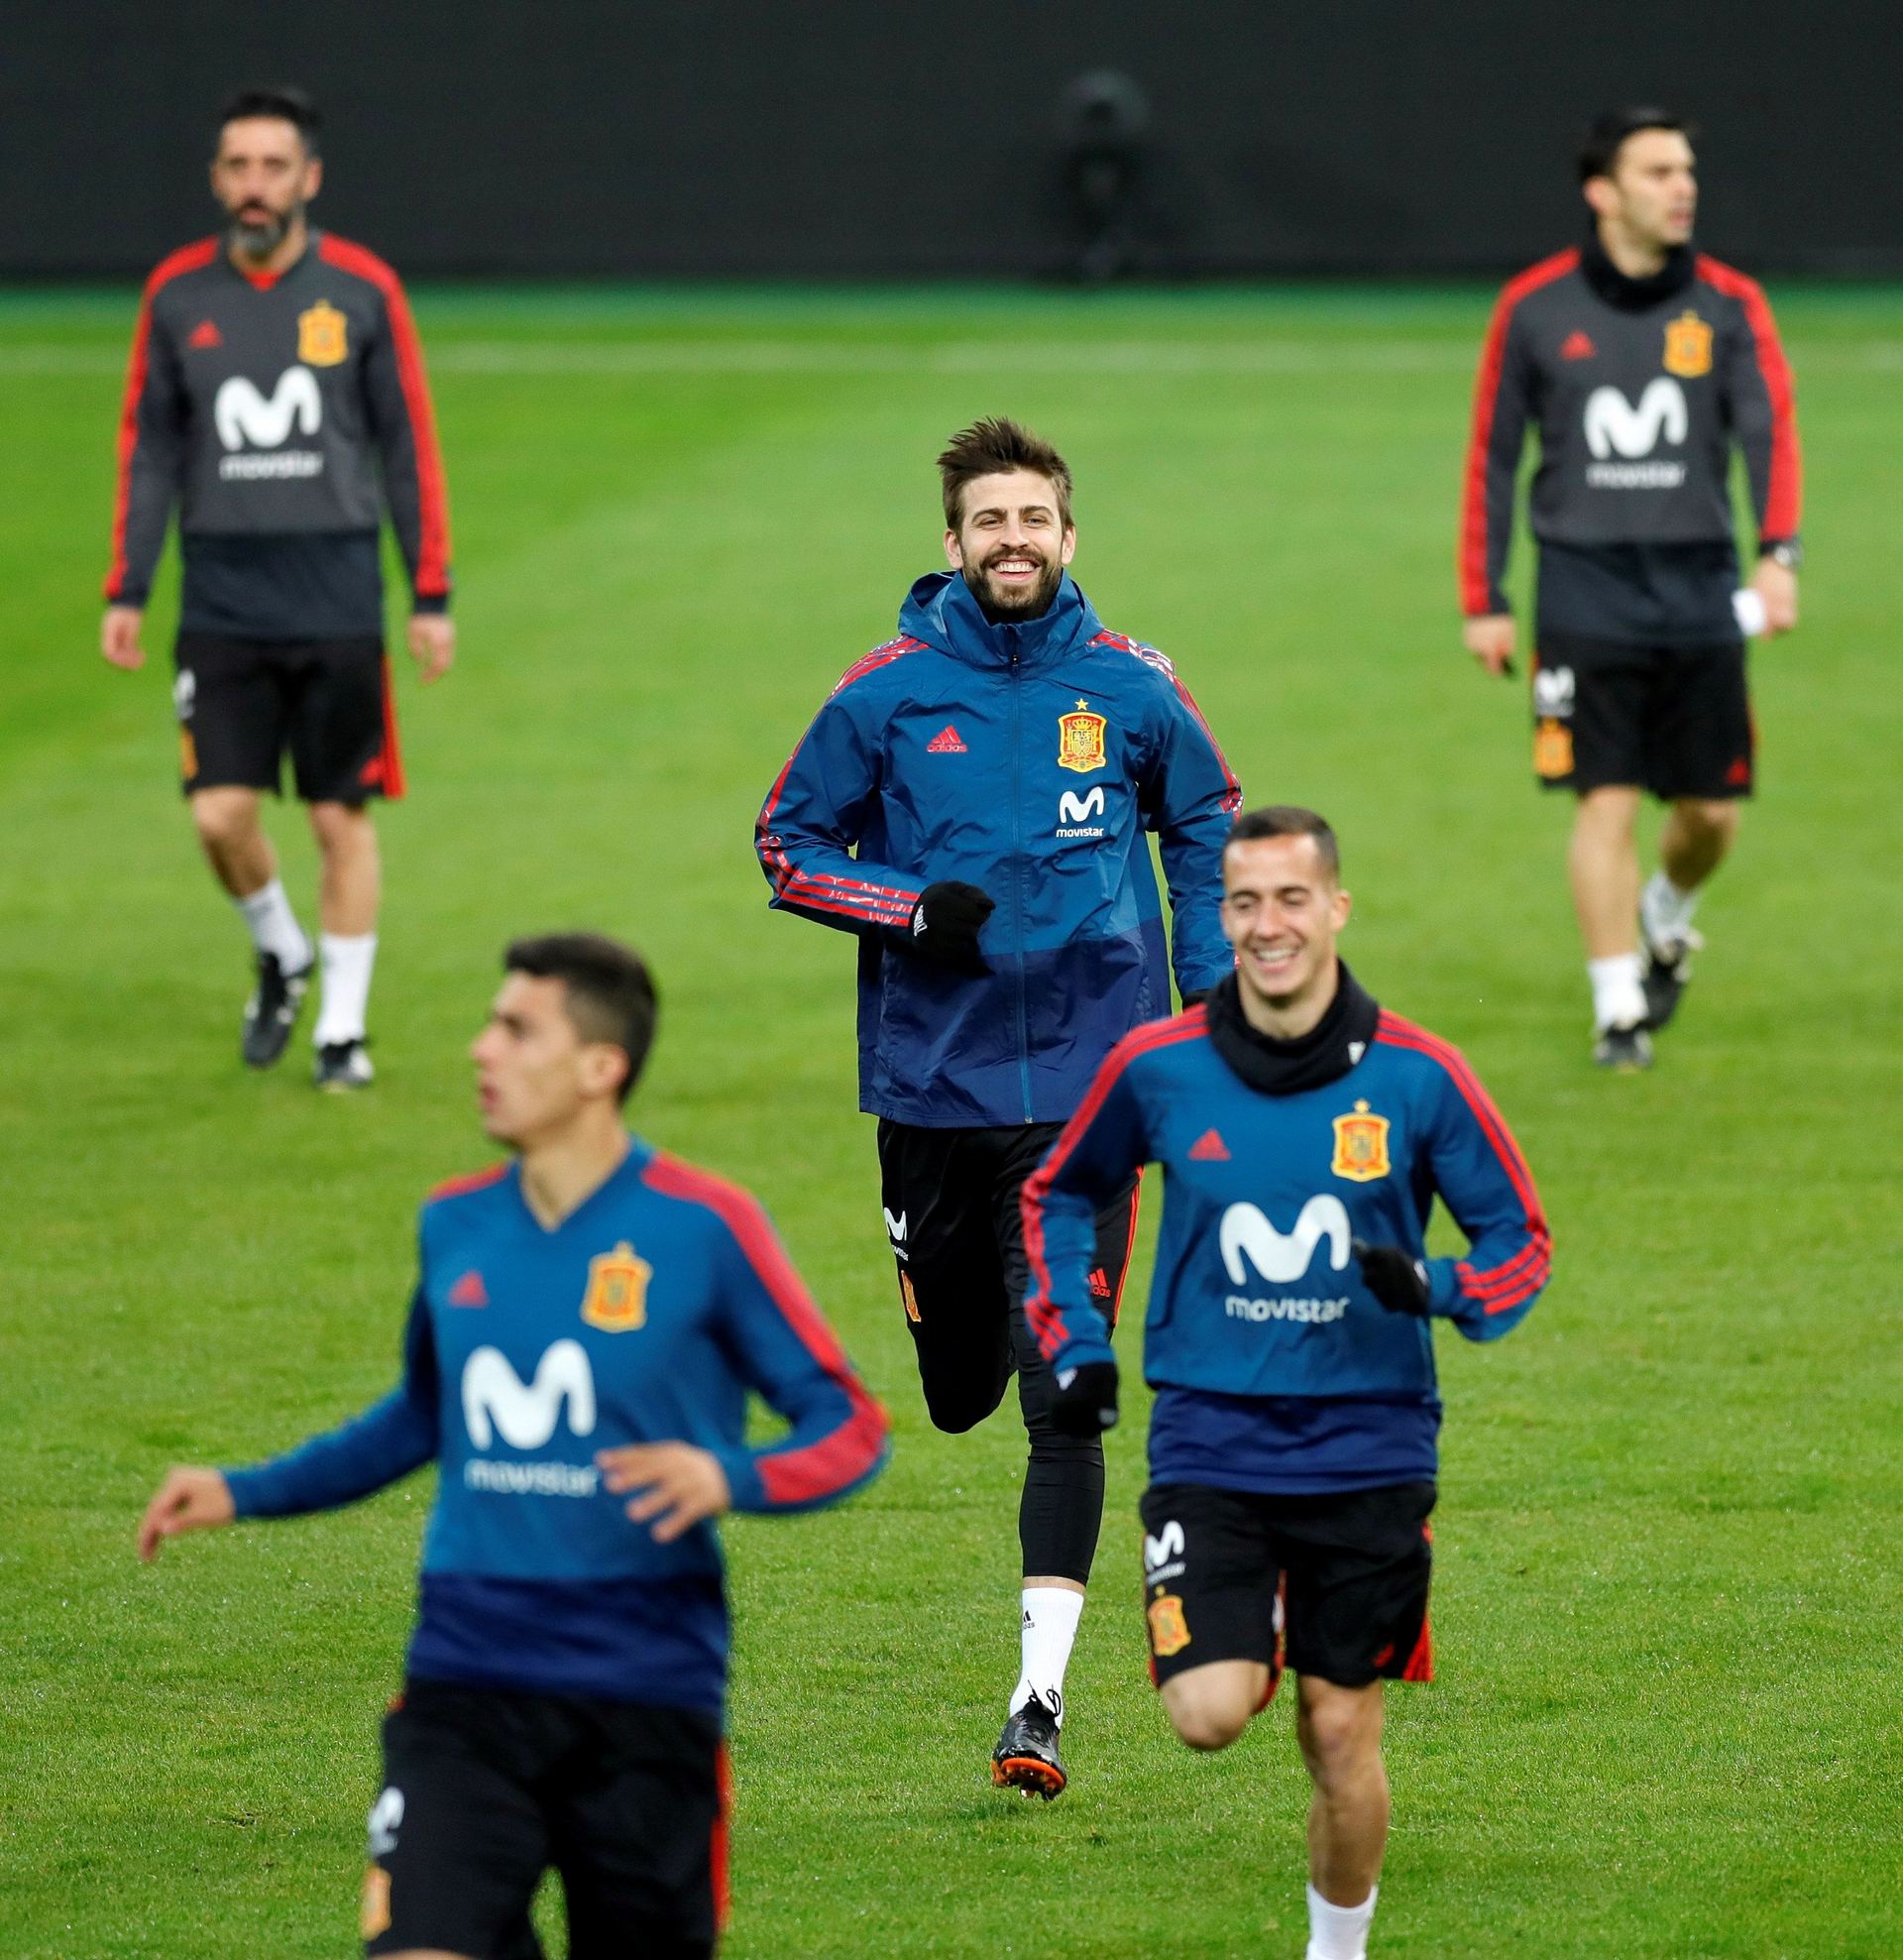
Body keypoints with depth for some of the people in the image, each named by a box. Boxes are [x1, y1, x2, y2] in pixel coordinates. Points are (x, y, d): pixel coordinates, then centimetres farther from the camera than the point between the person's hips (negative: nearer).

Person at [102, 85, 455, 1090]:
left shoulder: (362, 290, -1)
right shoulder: (177, 295, 4)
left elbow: (409, 448, 3)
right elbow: (148, 450, 10)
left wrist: (432, 598, 0)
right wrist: (125, 592, 4)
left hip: (338, 602, -1)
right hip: (221, 608, 1)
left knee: (342, 818, 2)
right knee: (220, 812, -6)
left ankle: (343, 1026, 13)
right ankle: (280, 953, 23)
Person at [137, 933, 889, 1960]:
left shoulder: (701, 1225, -7)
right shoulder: (454, 1224, 8)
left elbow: (849, 1428, -4)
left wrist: (729, 1479, -24)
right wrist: (245, 1491, 21)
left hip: (646, 1695, -3)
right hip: (466, 1680, 3)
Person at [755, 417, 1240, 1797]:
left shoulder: (1132, 690, 1)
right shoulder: (888, 692, -1)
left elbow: (1209, 834, 17)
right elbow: (787, 848, 6)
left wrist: (1210, 1012, 10)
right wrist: (917, 907, -11)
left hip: (1085, 1086, -1)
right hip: (933, 1082, 1)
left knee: (1061, 1393, -11)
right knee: (958, 1393, 10)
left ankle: (1043, 1694, -11)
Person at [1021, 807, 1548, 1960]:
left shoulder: (1416, 1075, -5)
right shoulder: (1156, 1069, -2)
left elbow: (1523, 1239, 3)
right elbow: (1058, 1194, 17)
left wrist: (1437, 1289, -18)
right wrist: (1077, 1345, 5)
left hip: (1367, 1448, 0)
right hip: (1211, 1442, 0)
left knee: (1343, 1738, 3)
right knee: (1209, 1714, -17)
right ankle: (1251, 1640, 18)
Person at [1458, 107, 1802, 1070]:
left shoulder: (1729, 305, 3)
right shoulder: (1535, 309, 1)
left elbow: (1769, 430, -8)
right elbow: (1491, 457, 7)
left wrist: (1778, 555, -24)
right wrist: (1482, 602, 4)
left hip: (1700, 594, 2)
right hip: (1586, 587, -2)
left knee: (1711, 812, 6)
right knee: (1607, 803, -8)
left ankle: (1664, 921, 38)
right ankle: (1618, 1011, 1)